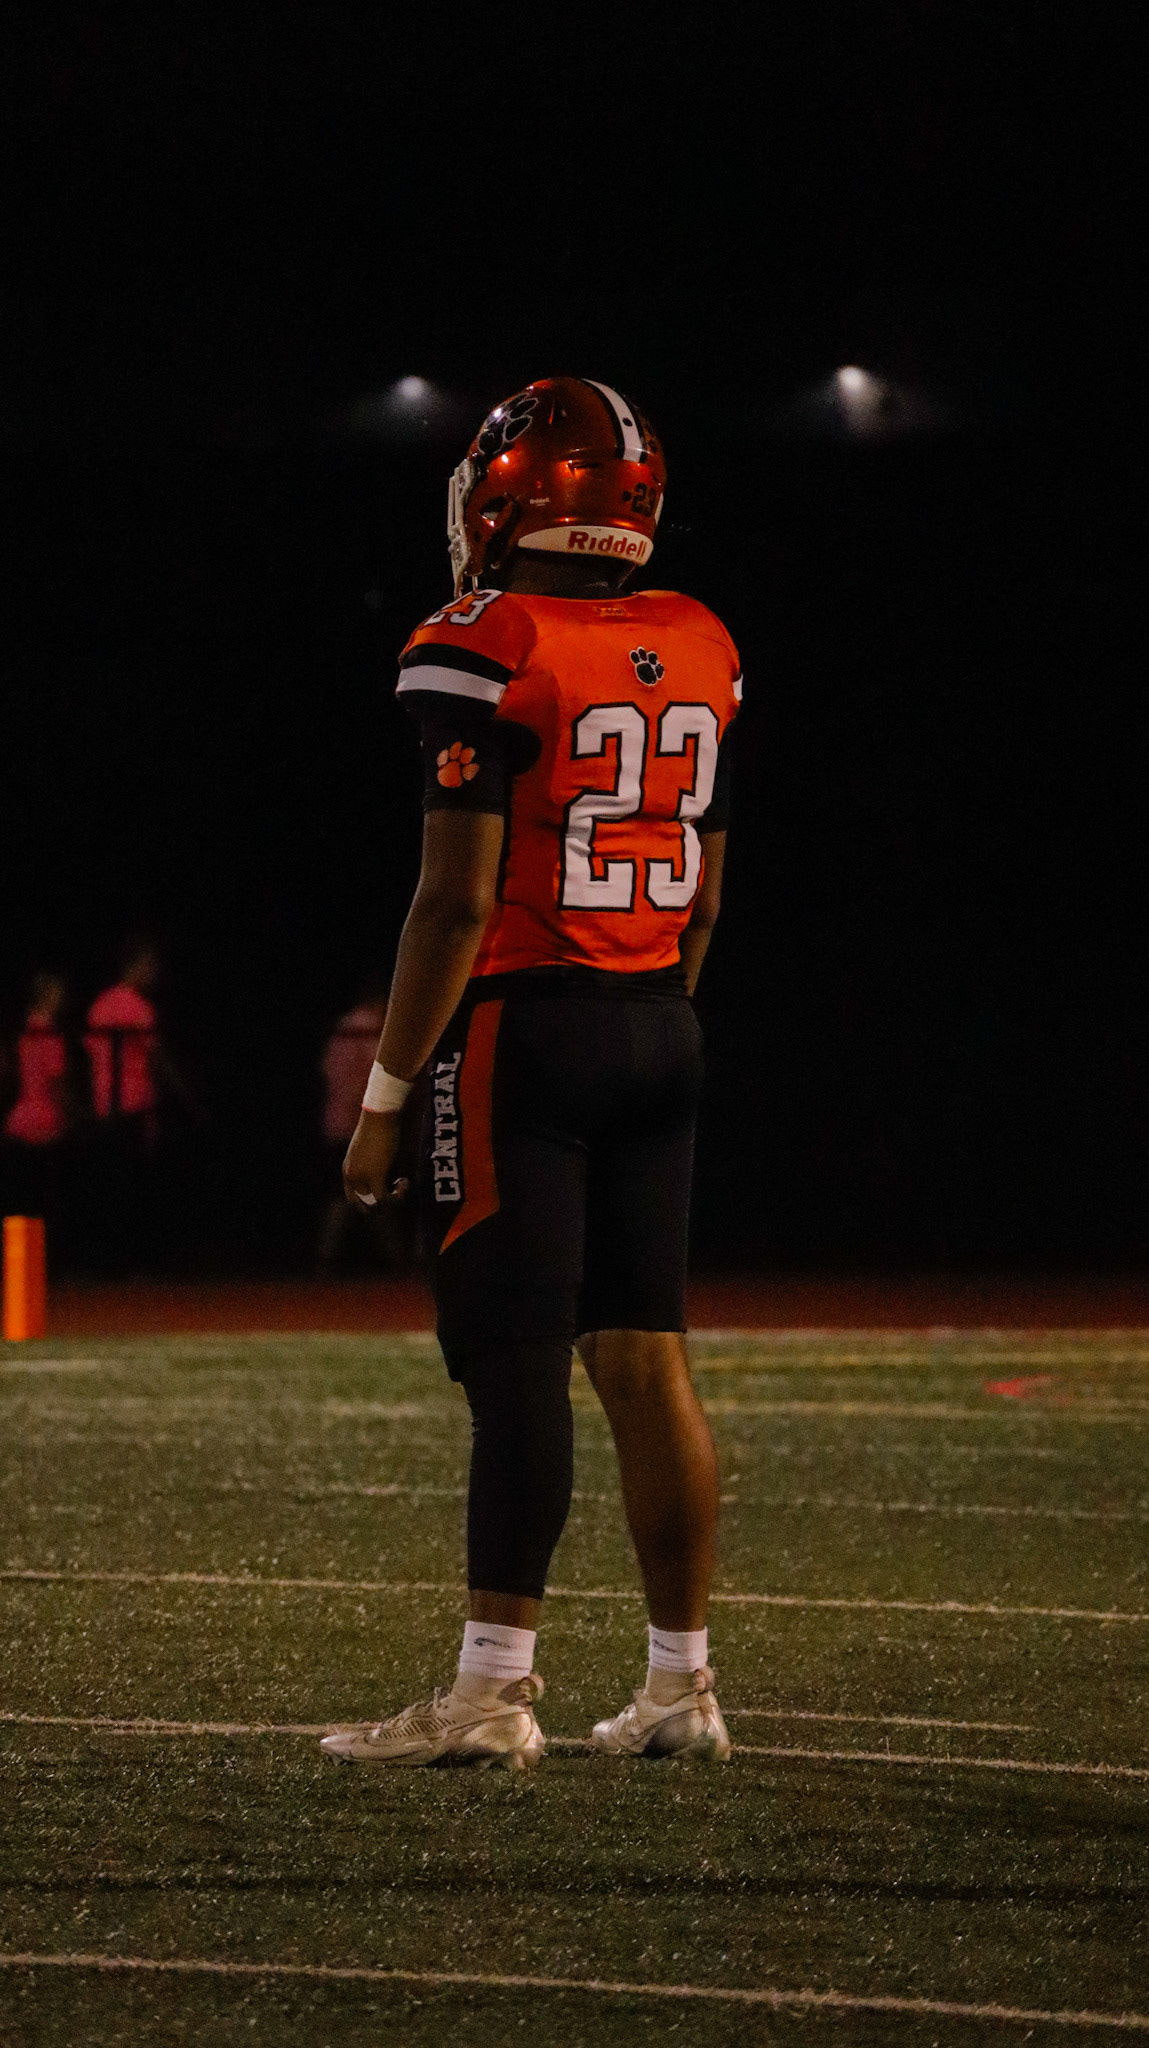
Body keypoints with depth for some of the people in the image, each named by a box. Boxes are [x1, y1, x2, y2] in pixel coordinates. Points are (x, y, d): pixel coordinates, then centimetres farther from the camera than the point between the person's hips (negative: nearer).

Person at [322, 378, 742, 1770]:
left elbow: (460, 897, -15)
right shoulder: (699, 660, 9)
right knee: (644, 1357, 9)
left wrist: (384, 1094, -10)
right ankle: (679, 1683, 12)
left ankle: (493, 1693, -7)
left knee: (516, 1366, -7)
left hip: (519, 1031, -6)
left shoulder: (487, 657, -12)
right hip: (657, 1033, 6)